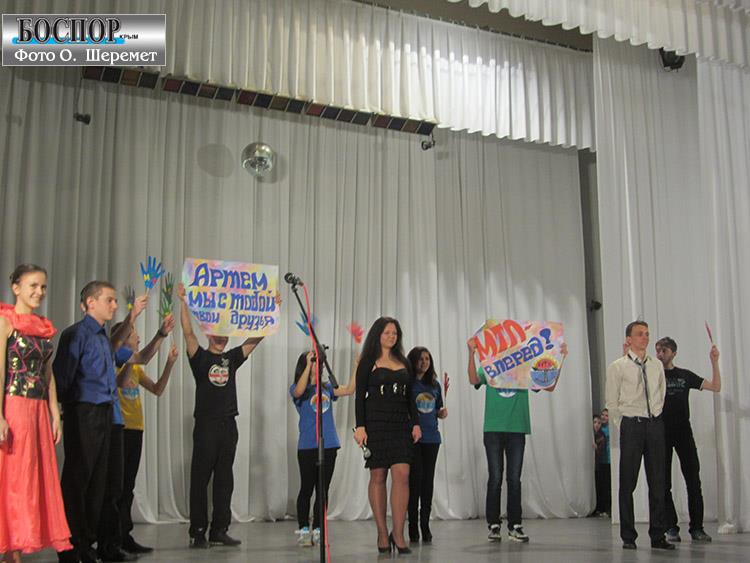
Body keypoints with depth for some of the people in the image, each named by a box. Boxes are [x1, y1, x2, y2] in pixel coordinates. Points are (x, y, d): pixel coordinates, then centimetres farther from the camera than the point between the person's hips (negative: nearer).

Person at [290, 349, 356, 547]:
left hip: (329, 445, 4)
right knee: (306, 489, 1)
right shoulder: (296, 388, 1)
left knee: (323, 489, 6)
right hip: (307, 446, -4)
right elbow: (299, 391, -22)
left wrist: (356, 367, -4)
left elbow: (349, 390, 3)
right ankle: (303, 530, 10)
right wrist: (308, 365, -22)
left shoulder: (327, 387, 12)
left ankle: (317, 530, 14)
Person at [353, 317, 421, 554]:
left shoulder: (404, 363, 15)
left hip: (401, 424, 3)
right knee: (378, 476, 1)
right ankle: (382, 533, 10)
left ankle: (398, 534, -7)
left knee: (402, 474, -9)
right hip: (376, 424, -3)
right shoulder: (368, 363, 3)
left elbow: (409, 397, 17)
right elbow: (360, 396, -2)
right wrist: (360, 426, -12)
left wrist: (415, 423, 7)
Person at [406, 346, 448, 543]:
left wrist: (442, 412, 0)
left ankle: (425, 525, 14)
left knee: (428, 480, 5)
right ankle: (413, 526, 4)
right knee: (415, 479, -5)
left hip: (431, 438, 4)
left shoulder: (435, 384, 13)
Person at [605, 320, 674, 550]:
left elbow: (661, 396, 19)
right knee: (628, 482, 0)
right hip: (632, 425, -4)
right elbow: (611, 403, 2)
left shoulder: (657, 366, 11)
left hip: (655, 424, 4)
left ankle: (658, 536, 13)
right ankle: (628, 537, 7)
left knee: (658, 482, 5)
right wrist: (626, 425, 1)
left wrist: (655, 418, 12)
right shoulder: (617, 367, -1)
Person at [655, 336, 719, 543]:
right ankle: (671, 528, 8)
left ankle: (697, 528, 6)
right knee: (664, 483, 1)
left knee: (693, 481, -1)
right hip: (661, 432, -1)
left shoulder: (685, 375, 11)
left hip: (683, 431, 1)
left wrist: (714, 361, -1)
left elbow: (715, 387, 10)